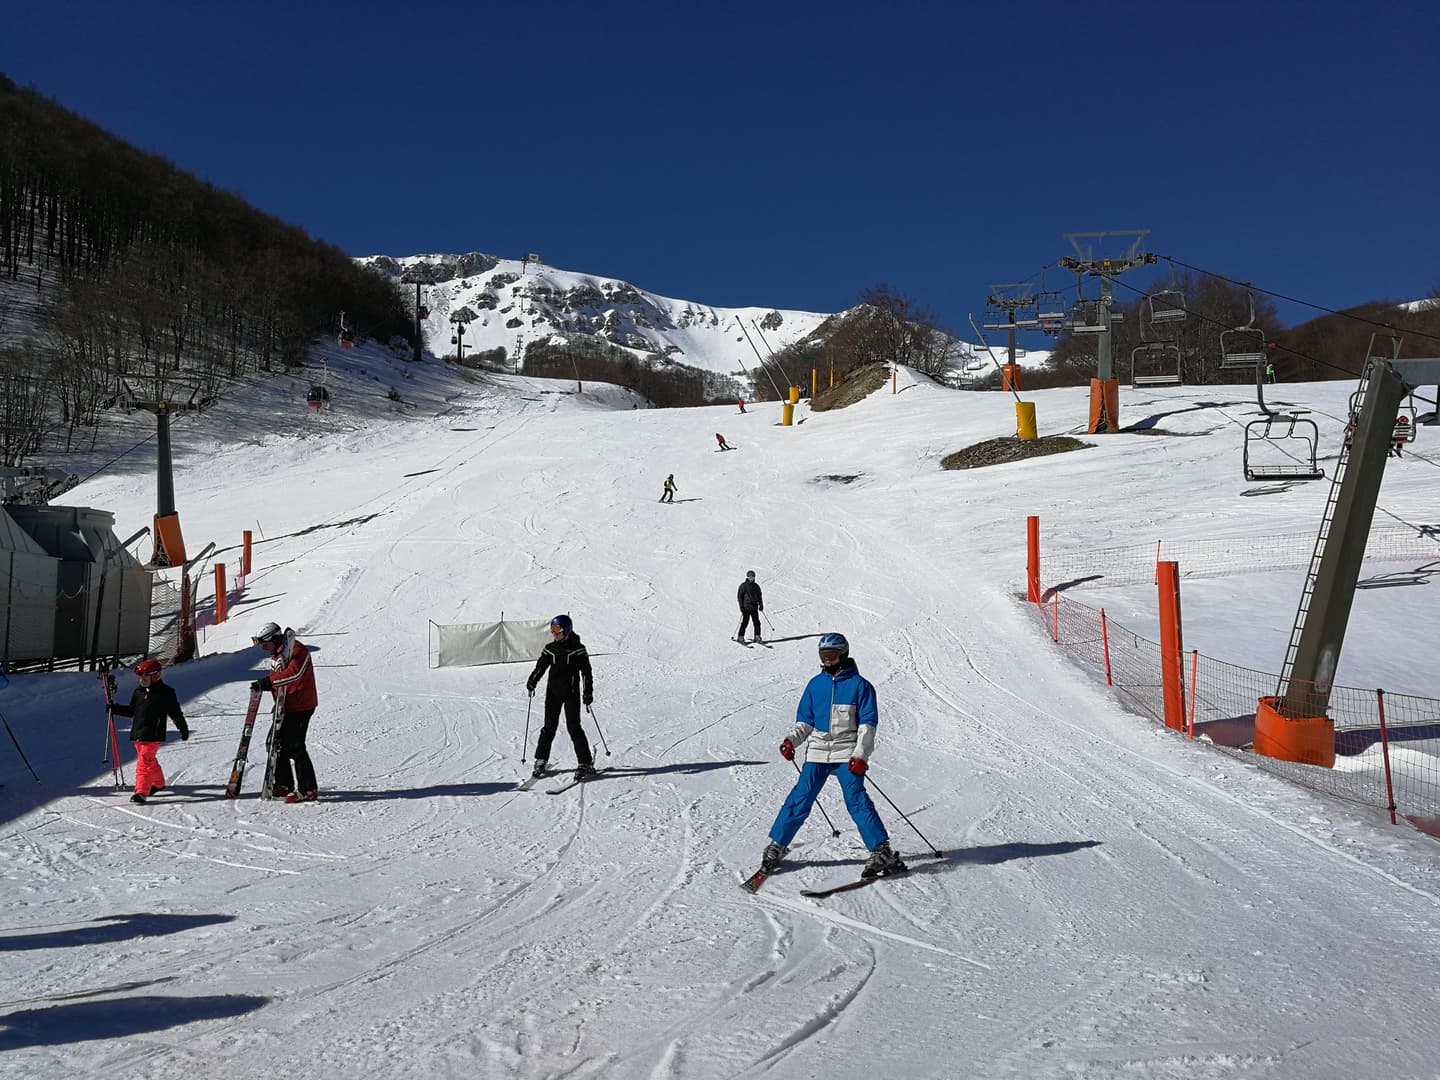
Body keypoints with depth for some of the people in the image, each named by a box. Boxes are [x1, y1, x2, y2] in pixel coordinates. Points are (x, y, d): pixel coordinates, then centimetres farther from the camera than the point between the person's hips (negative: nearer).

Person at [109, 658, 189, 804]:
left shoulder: (165, 693, -6)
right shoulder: (139, 691, 11)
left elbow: (176, 713, -2)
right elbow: (131, 710, 21)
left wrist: (183, 729, 3)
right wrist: (114, 709, 7)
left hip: (153, 735, -7)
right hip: (138, 734, 7)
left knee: (144, 762, -13)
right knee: (149, 760, 19)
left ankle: (141, 792, -12)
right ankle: (158, 783, 37)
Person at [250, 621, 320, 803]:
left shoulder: (297, 651, -16)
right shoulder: (276, 654, 15)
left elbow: (294, 674, -31)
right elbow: (277, 679, 16)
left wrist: (267, 681, -29)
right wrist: (262, 685, -3)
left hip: (300, 707, -10)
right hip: (286, 707, 10)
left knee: (294, 747, -10)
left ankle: (309, 790, -4)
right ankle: (284, 785, 24)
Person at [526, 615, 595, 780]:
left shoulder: (578, 649, -3)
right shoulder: (550, 649, 6)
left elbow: (586, 672, -2)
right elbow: (540, 667, 7)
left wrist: (588, 692, -9)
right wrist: (532, 682, -11)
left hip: (571, 693, -3)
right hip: (553, 692, 3)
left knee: (573, 727, -7)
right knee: (549, 726, 5)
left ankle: (586, 763, -2)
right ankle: (541, 760, 18)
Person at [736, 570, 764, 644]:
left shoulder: (756, 586, 14)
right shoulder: (743, 585, -2)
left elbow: (759, 596, 22)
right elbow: (739, 596, -3)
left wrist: (761, 604, 13)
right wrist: (741, 606, -10)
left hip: (754, 607, 5)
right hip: (746, 607, -5)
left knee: (757, 622, 1)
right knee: (745, 622, -7)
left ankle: (757, 637, 8)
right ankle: (740, 637, 0)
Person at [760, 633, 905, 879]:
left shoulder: (859, 684, -1)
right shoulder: (815, 684, 10)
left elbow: (867, 724, -3)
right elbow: (805, 722, 16)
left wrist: (861, 755, -14)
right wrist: (791, 740, -2)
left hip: (847, 754, -3)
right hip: (818, 752, 3)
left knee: (856, 800, -14)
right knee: (800, 799, -1)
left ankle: (882, 852, -10)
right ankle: (776, 846, 9)